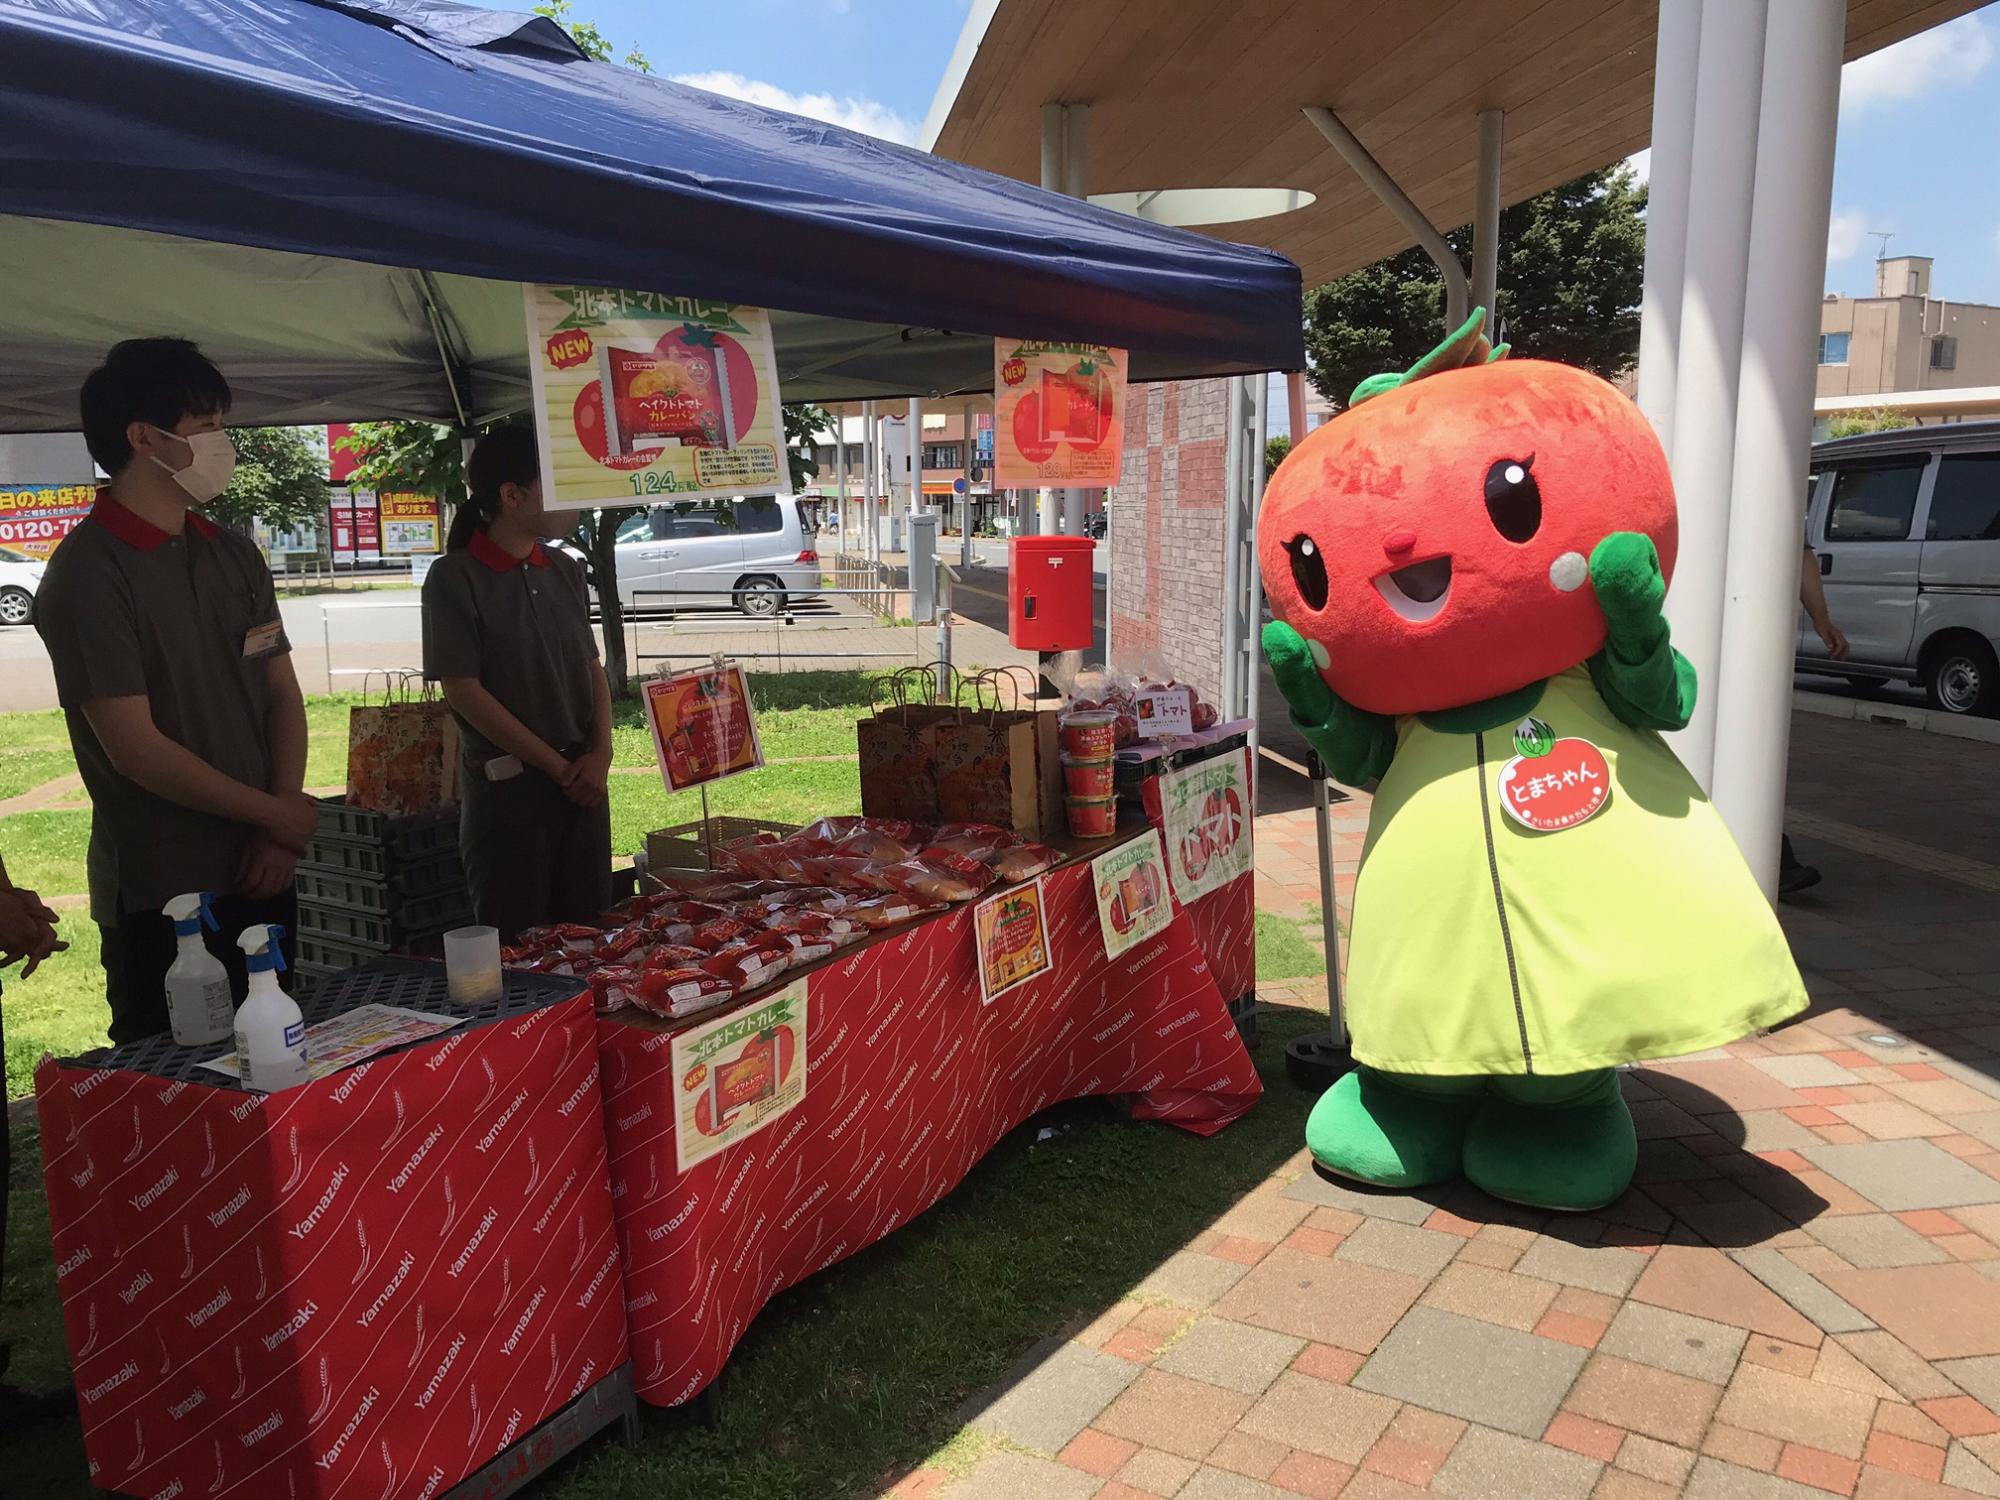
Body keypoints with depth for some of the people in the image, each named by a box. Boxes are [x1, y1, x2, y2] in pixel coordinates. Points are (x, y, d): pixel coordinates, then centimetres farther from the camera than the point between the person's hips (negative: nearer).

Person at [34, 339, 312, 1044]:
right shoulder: (88, 574, -12)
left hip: (262, 876, 6)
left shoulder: (234, 555, 11)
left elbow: (283, 696, 8)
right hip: (161, 898, -6)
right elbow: (136, 749, -15)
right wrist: (276, 815, -8)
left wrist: (278, 835, -4)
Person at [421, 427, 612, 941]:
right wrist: (556, 765, -12)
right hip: (508, 784, -6)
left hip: (582, 779, 6)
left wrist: (601, 753, -4)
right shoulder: (455, 578, -9)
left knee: (588, 931, 12)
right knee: (517, 945, 2)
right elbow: (464, 691, -13)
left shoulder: (564, 570, 9)